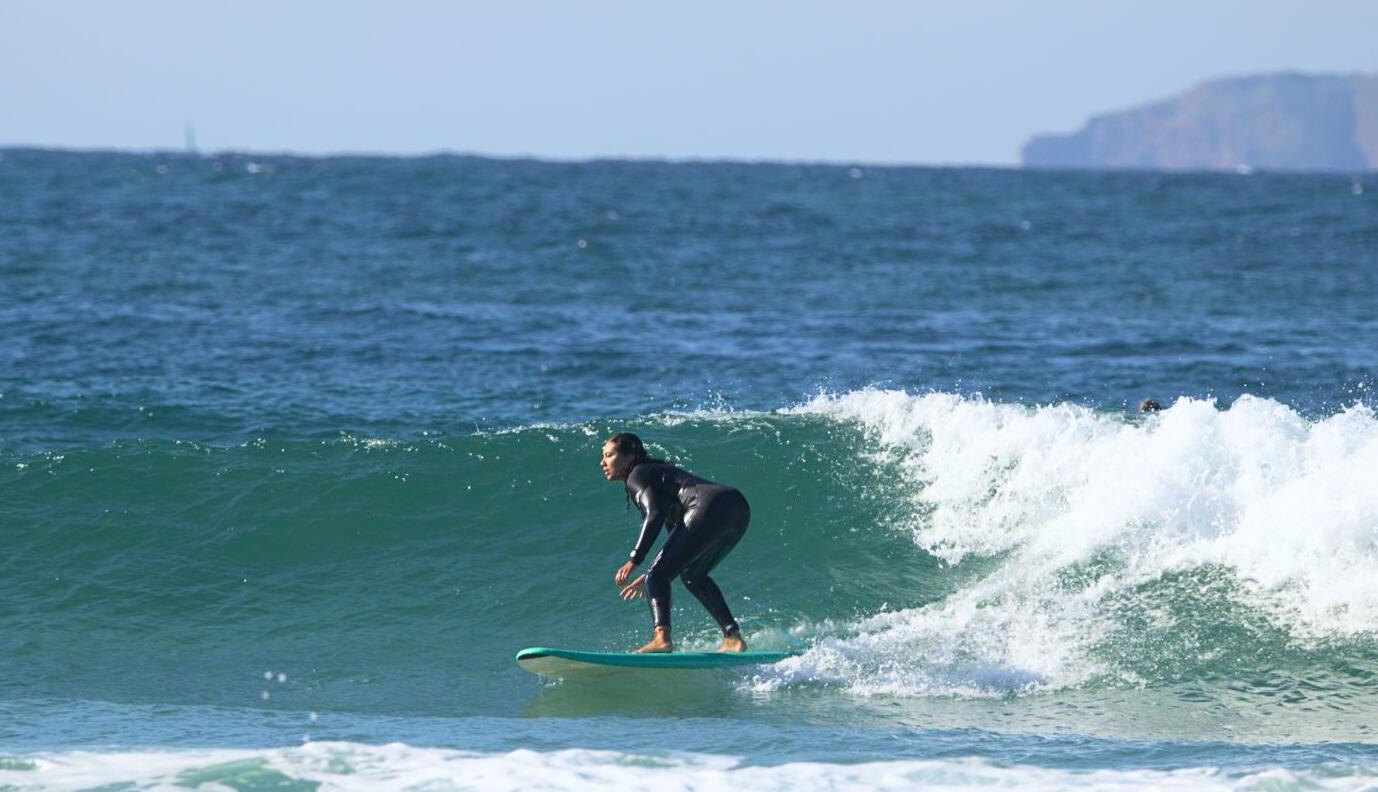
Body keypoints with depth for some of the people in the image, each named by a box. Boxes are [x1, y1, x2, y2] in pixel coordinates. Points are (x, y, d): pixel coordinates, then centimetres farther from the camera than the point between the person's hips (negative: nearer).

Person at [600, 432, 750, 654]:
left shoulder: (637, 477, 6)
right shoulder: (658, 472, 34)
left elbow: (654, 516, -12)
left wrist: (634, 561, -17)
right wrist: (651, 577, 40)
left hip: (711, 509, -9)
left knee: (656, 576, -9)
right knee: (693, 575, 28)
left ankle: (662, 637, -30)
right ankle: (734, 639, 23)